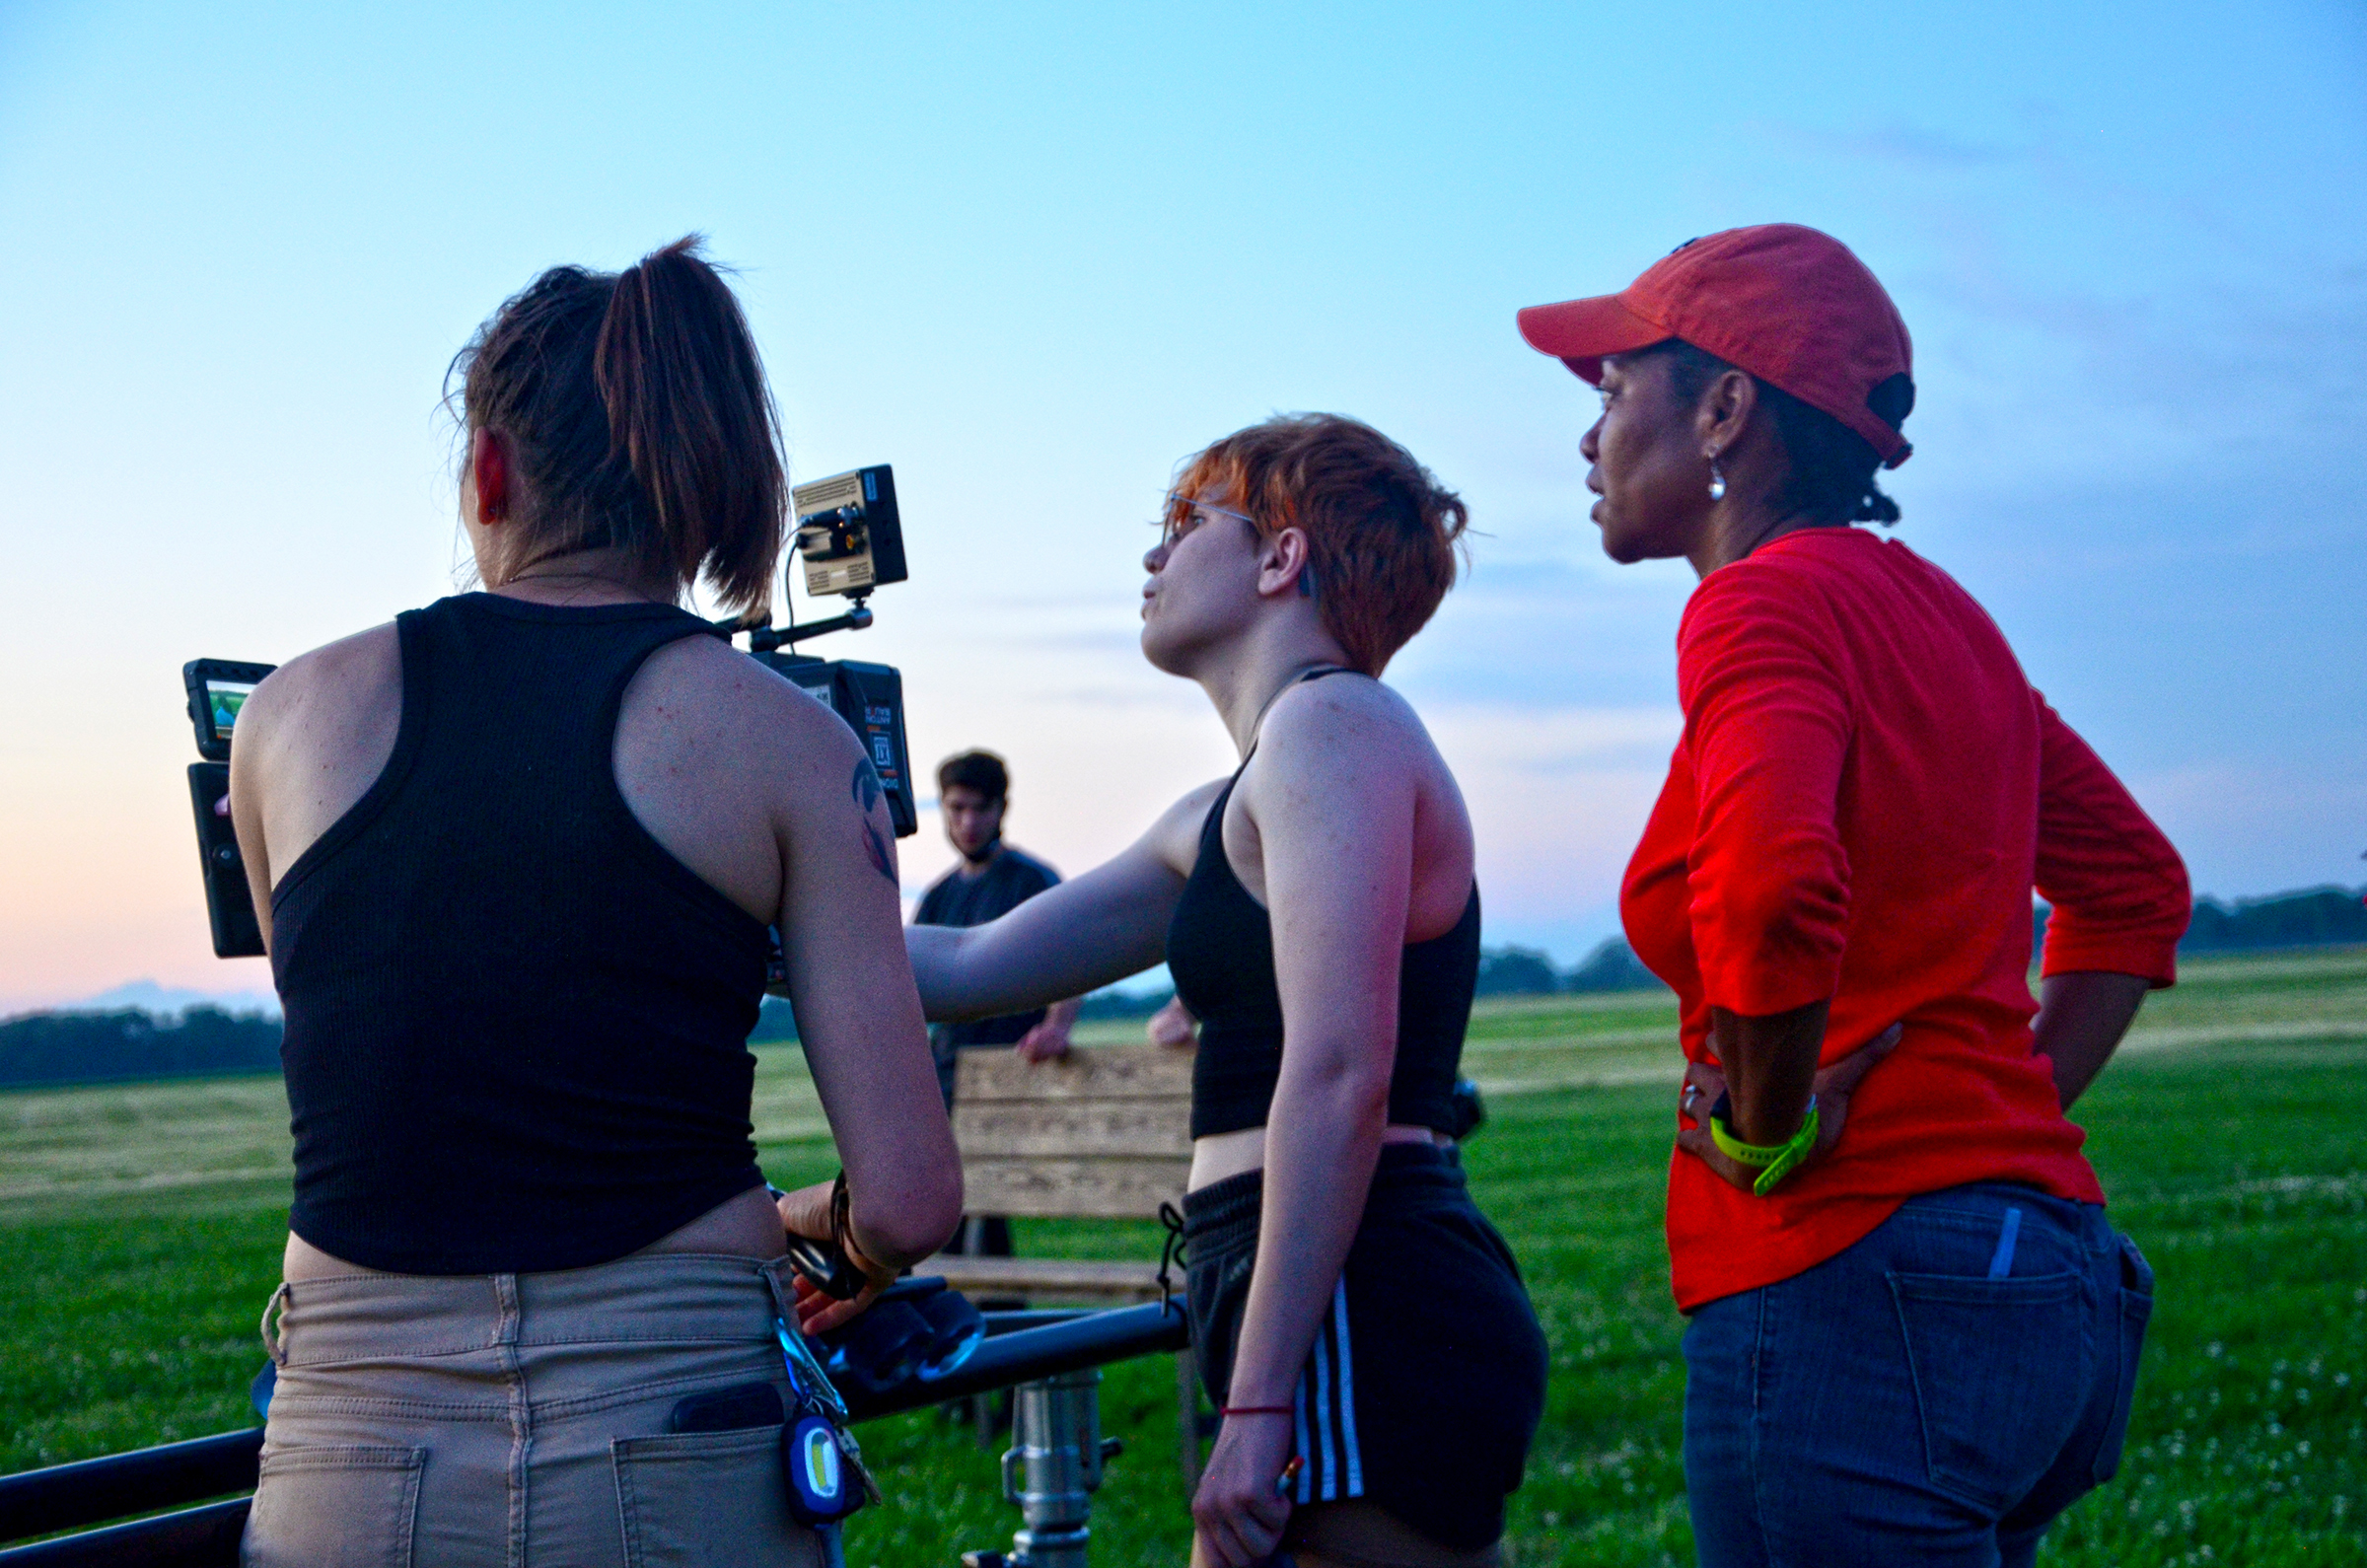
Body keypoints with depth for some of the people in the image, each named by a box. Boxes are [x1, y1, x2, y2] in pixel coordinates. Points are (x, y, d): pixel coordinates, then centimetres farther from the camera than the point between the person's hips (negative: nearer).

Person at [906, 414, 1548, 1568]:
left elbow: (1338, 1079, -19)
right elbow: (965, 968, 24)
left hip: (1363, 1327, -10)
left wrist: (1258, 1401, -21)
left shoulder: (1330, 722, -9)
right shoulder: (1224, 816, 21)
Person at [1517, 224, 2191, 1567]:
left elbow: (1770, 894, -30)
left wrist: (1768, 1132, -14)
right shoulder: (1936, 611, 16)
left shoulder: (1766, 602, -10)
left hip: (1853, 1286, -9)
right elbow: (2136, 885, 26)